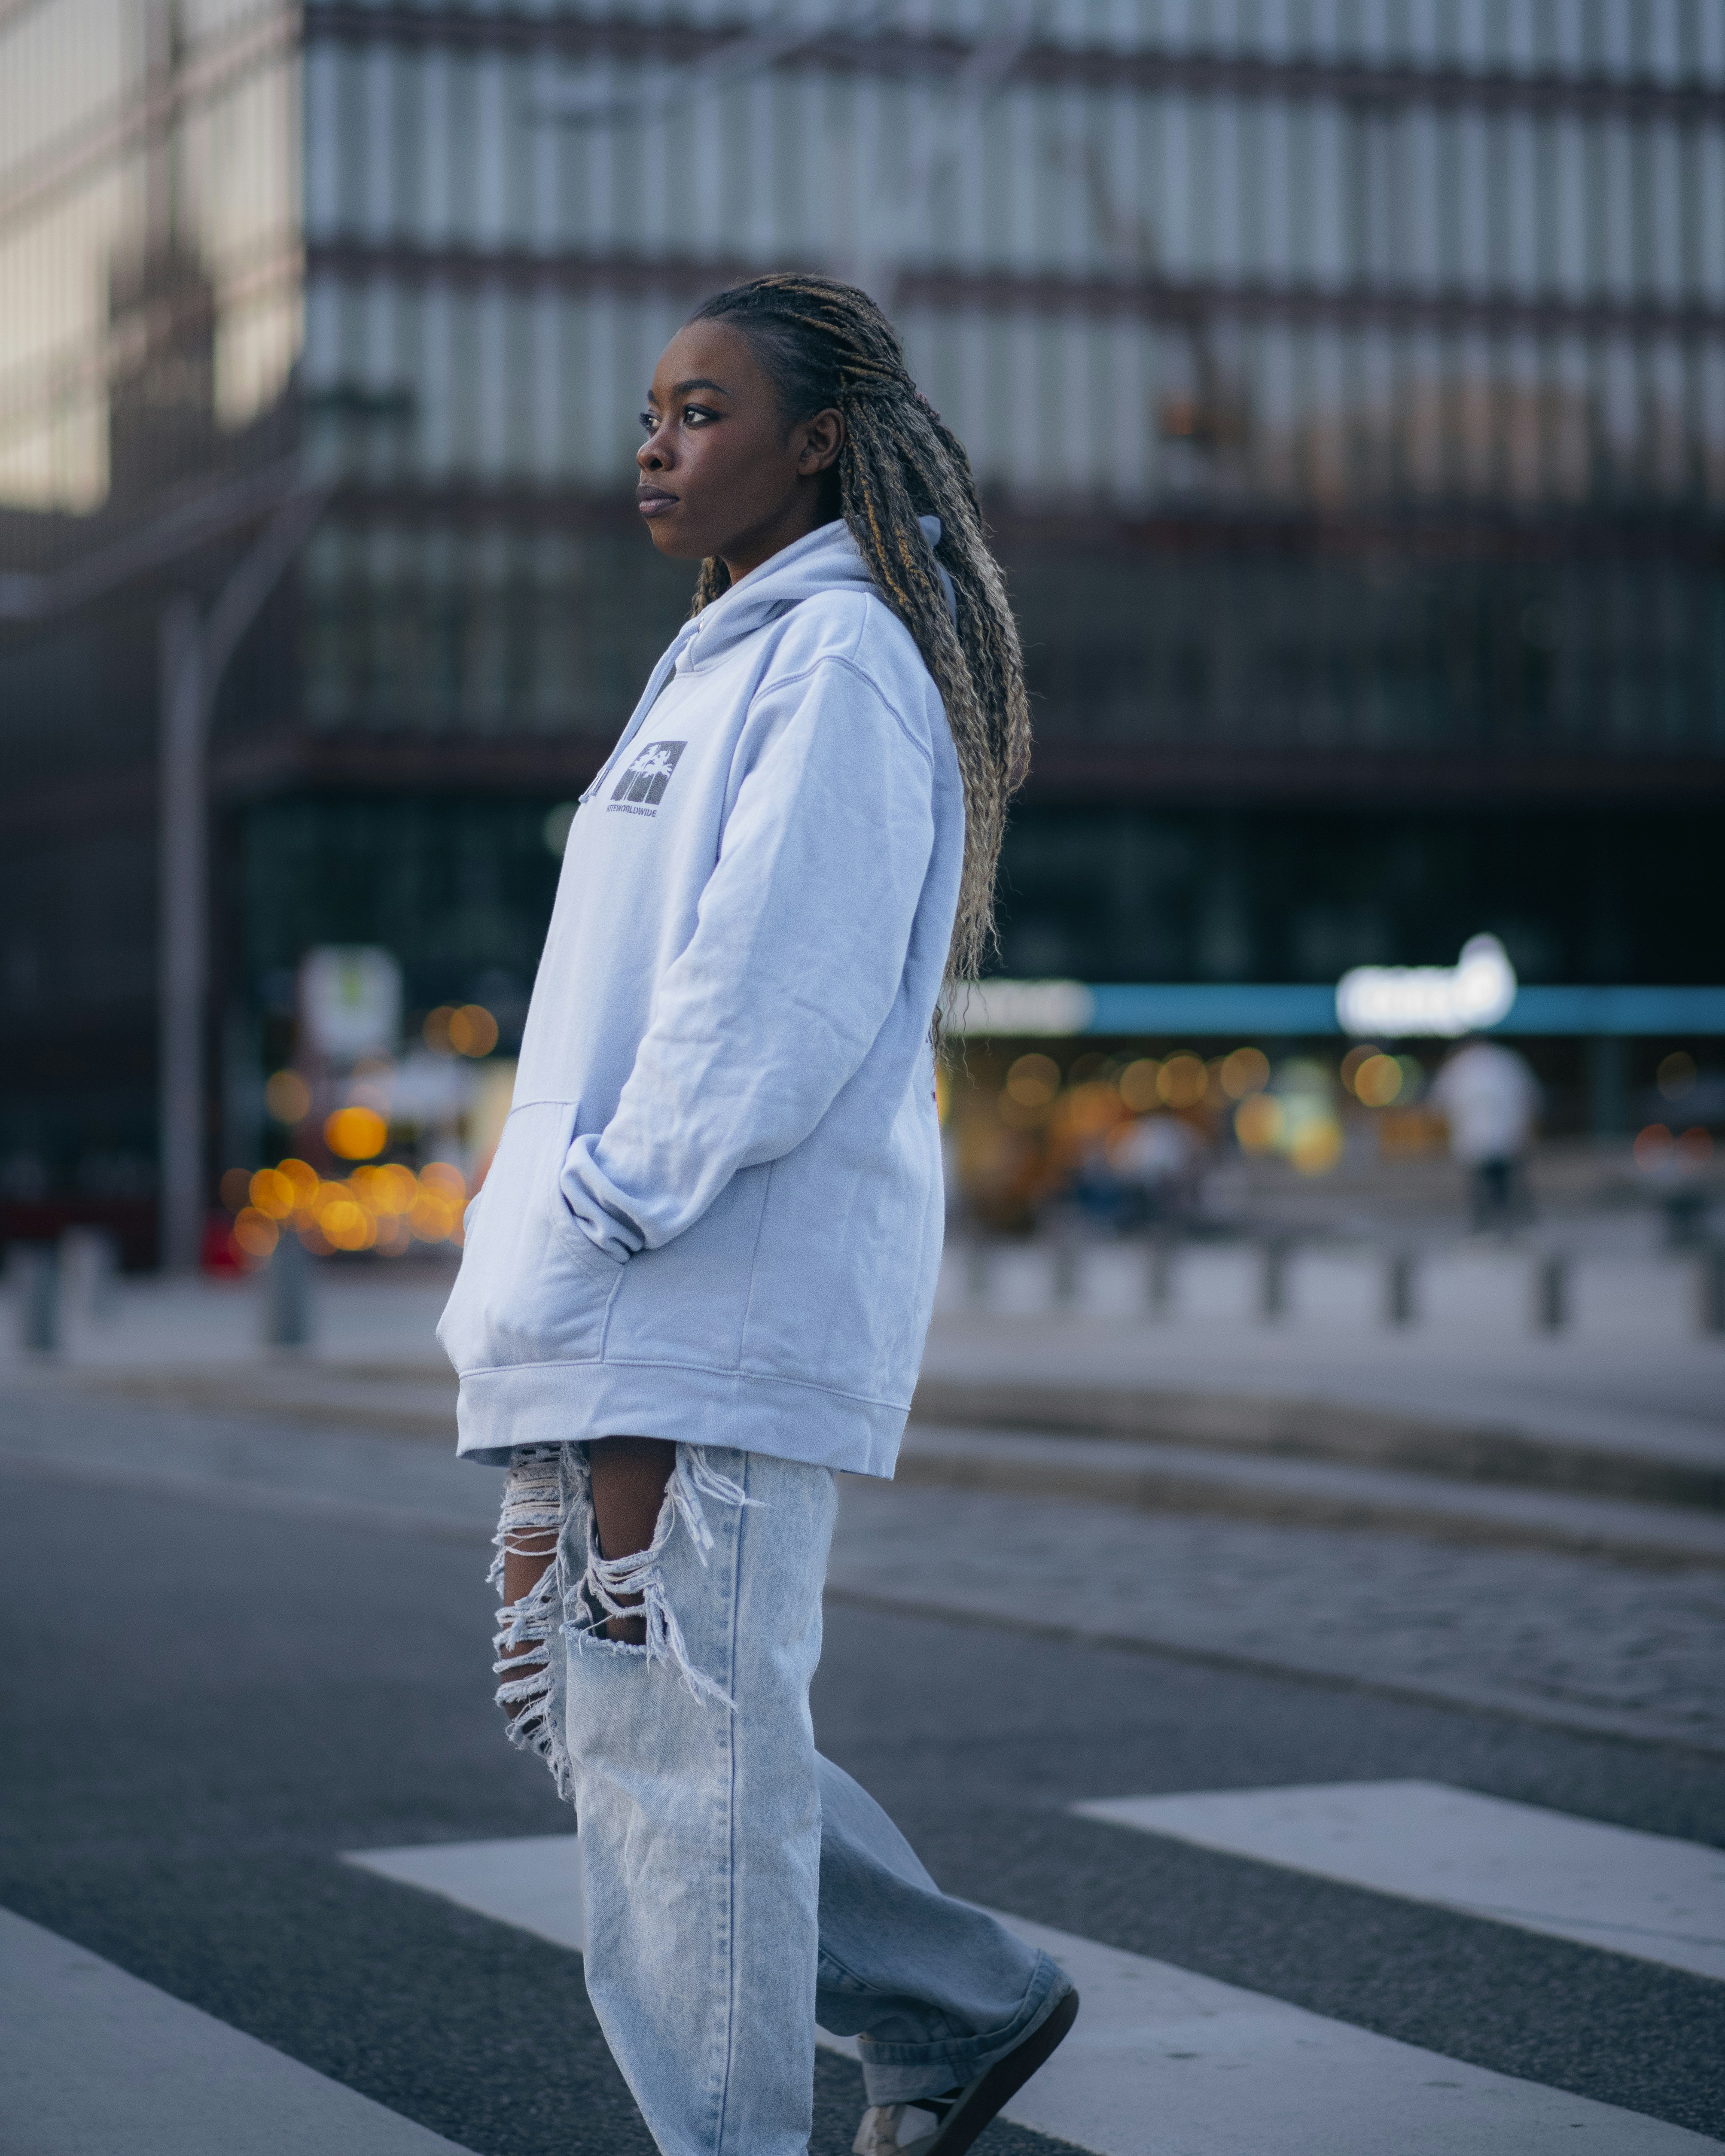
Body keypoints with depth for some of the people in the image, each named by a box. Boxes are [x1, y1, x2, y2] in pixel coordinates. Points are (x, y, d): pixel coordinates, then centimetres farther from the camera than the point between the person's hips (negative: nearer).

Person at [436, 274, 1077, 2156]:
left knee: (681, 1736, -6)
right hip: (615, 1322, 10)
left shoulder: (839, 660, -9)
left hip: (728, 1306, -10)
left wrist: (605, 1221, -19)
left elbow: (771, 1005, -18)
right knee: (590, 1710, 15)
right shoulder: (724, 661, 22)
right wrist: (542, 1275, 15)